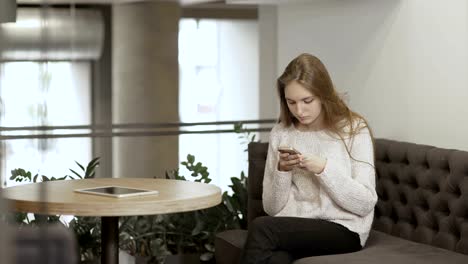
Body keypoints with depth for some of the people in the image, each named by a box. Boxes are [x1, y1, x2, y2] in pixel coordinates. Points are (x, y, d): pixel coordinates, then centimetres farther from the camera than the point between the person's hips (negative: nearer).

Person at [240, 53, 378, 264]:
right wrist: (282, 171, -10)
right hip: (292, 229, 3)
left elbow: (365, 203, -7)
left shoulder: (353, 129, -1)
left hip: (343, 230, -3)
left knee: (261, 228, -28)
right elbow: (272, 208, 8)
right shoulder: (280, 133, 10)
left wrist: (324, 169, -18)